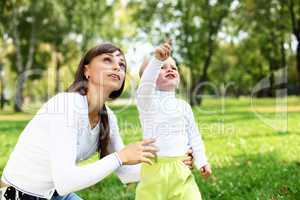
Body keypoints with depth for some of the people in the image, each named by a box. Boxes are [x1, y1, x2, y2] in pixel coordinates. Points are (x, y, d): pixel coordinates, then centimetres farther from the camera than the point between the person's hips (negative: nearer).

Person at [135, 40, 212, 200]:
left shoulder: (183, 106, 13)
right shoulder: (147, 101, -3)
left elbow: (193, 136, 16)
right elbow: (146, 83, -26)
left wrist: (201, 161, 5)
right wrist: (157, 60, -43)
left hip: (181, 168, 4)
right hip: (155, 167, -3)